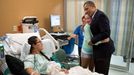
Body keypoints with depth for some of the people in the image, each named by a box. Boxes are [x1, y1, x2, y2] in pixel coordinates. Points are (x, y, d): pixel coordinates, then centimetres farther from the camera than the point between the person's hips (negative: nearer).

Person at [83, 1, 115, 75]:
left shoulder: (100, 15, -19)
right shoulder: (95, 16, 11)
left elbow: (106, 33, -27)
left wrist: (92, 41, -18)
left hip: (103, 49, -9)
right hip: (100, 49, 9)